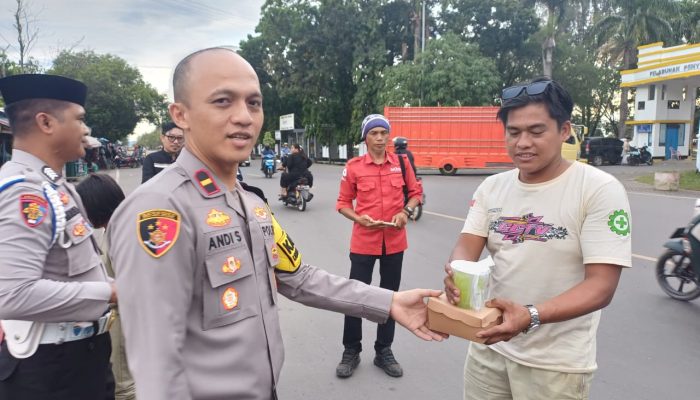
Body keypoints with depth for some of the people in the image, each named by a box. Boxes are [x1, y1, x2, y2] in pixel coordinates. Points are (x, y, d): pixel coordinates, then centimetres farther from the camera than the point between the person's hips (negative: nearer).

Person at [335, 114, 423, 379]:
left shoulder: (401, 162, 1)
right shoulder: (353, 166, -5)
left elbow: (415, 192, 12)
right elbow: (343, 203, 1)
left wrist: (406, 212, -7)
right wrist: (358, 218, -17)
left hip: (394, 241, 2)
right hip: (364, 241, -2)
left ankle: (383, 351, 30)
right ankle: (351, 351, 24)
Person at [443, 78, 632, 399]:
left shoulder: (600, 190, -14)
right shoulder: (491, 187, 1)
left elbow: (601, 286, -19)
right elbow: (467, 246, -4)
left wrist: (530, 316, -34)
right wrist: (456, 276, -28)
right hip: (489, 346, 4)